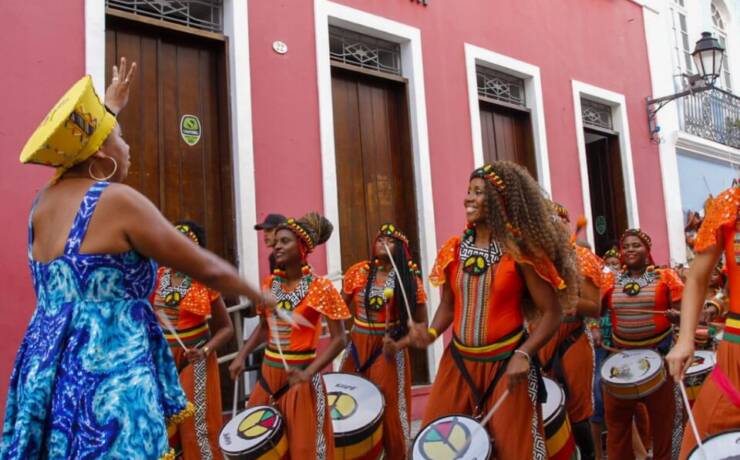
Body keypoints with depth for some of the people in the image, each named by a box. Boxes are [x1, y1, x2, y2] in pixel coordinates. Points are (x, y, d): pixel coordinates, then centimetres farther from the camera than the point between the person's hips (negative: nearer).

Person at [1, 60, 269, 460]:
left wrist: (110, 105, 48)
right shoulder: (118, 200, -13)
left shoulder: (43, 202, 10)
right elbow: (207, 269, -9)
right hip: (107, 374, -8)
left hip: (46, 368, 8)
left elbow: (78, 147, 34)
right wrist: (258, 296, 7)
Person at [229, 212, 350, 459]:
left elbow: (338, 339, -14)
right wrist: (241, 357, 3)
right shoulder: (269, 284, 4)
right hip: (268, 374, 6)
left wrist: (308, 373, -25)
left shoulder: (320, 288, -13)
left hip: (300, 378, -5)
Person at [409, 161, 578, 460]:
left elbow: (552, 313, -9)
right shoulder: (454, 250, 3)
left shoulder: (520, 251, -10)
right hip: (458, 361, 4)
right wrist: (432, 333, -6)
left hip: (506, 364, -4)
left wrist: (524, 354, -22)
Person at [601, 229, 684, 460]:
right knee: (616, 414, 8)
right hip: (621, 354, 2)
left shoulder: (665, 277, -3)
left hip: (659, 353, -2)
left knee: (662, 412, 11)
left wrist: (675, 315, -25)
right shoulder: (612, 282, 4)